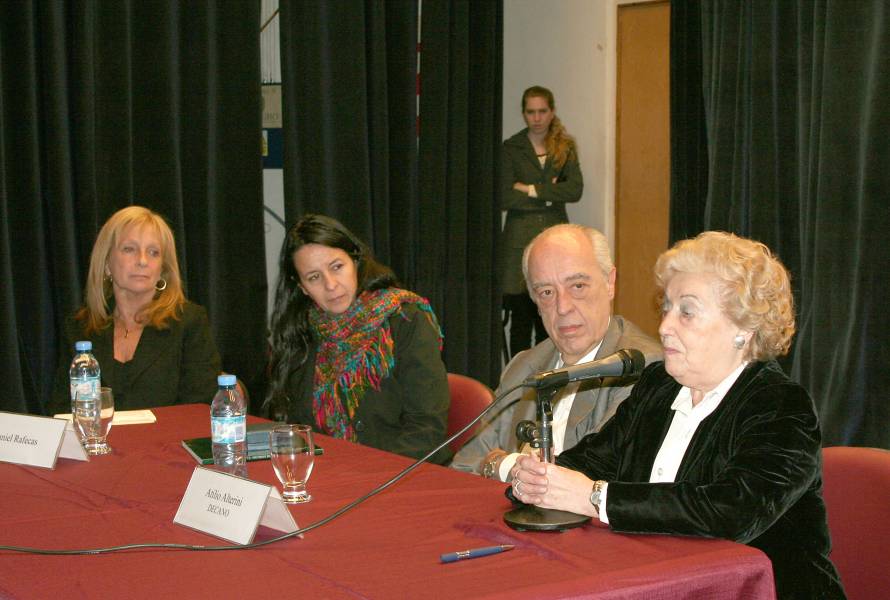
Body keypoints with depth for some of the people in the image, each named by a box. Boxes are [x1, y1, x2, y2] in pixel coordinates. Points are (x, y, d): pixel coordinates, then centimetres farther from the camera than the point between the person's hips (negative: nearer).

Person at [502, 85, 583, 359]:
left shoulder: (565, 148, 10)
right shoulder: (510, 148, 3)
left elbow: (575, 190, -6)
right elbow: (505, 198, -7)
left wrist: (531, 190, -9)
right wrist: (548, 197, -5)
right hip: (520, 240, -2)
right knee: (521, 319, -2)